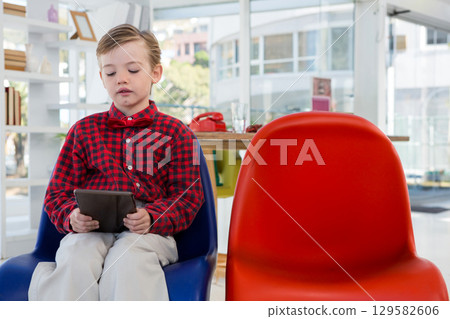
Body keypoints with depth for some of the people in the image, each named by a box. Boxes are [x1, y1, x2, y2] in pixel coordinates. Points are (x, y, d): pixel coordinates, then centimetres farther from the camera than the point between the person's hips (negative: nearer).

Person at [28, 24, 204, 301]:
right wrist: (71, 216, -8)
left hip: (148, 231, -1)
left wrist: (151, 218, -16)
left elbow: (187, 196, 5)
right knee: (76, 258, -33)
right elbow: (58, 192, 17)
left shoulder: (175, 132, 12)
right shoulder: (84, 130, 19)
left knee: (128, 259, -36)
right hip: (90, 229, 2)